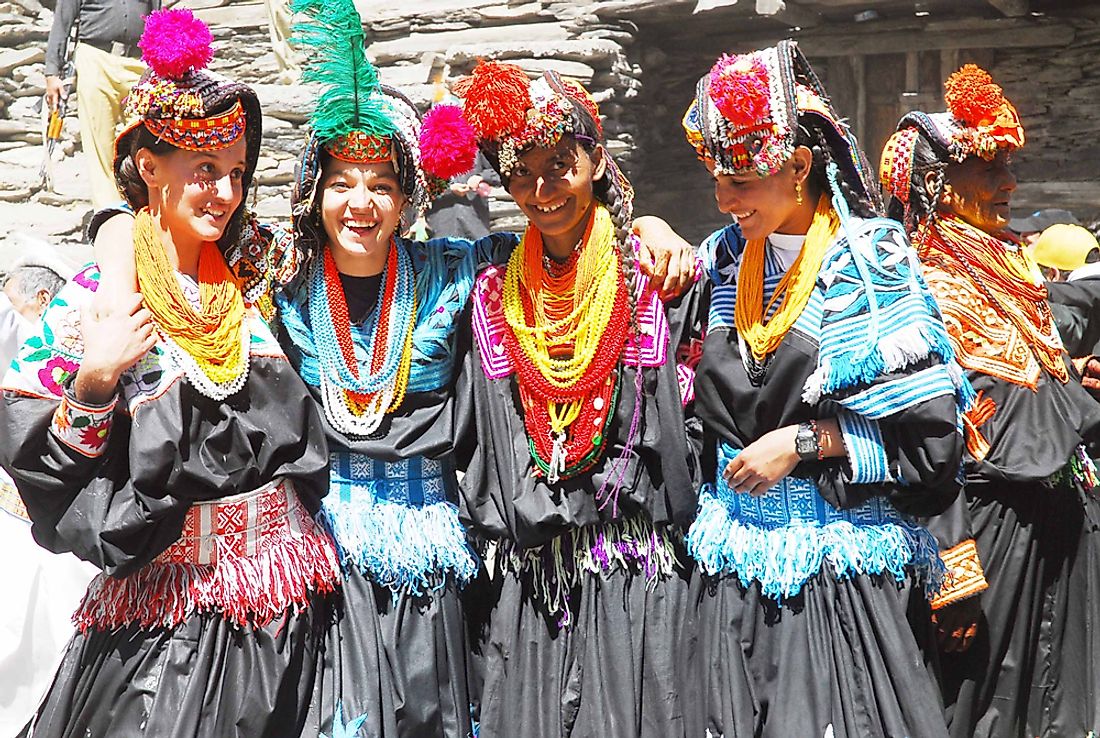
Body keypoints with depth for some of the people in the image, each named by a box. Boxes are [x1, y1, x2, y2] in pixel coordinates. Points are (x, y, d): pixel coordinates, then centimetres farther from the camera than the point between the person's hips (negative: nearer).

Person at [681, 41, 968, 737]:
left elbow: (934, 438, -10)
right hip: (738, 570, 5)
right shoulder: (723, 259, 6)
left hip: (846, 572, -4)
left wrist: (803, 442, -13)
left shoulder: (873, 260, -9)